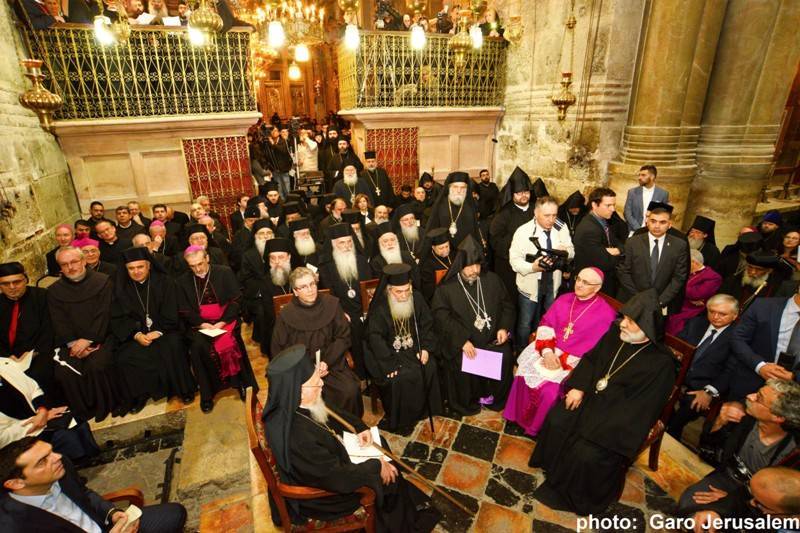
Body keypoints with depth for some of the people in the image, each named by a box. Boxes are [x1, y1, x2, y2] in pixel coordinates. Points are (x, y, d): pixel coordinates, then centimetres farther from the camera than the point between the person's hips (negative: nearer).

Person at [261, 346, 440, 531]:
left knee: (380, 445, 14)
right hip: (319, 492, -7)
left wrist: (359, 426, -6)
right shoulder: (297, 436, -42)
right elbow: (340, 478, -30)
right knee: (386, 476, 7)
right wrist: (377, 466, -16)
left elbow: (331, 413, 3)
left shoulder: (290, 404, -18)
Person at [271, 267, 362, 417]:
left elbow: (344, 337, 2)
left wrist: (327, 362, -11)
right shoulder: (286, 315, -5)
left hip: (331, 364, 1)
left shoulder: (331, 304, -2)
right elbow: (279, 351, 1)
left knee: (350, 390, -22)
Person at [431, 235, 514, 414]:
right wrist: (462, 340, -21)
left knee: (505, 356, -21)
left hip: (493, 339, 3)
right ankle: (469, 401, 2)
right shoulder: (446, 288, -4)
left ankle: (495, 397, 6)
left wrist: (504, 327, -4)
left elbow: (507, 305, 13)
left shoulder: (492, 280, 6)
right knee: (463, 364, -27)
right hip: (462, 342, -3)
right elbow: (442, 317, -11)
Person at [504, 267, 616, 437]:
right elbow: (545, 324, 2)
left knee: (549, 390, -22)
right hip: (550, 351, 5)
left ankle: (538, 427, 5)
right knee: (525, 373, -17)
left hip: (575, 362, -4)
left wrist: (562, 360, -17)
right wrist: (547, 351, -14)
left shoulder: (606, 313, -9)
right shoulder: (564, 299, 7)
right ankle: (519, 415, 5)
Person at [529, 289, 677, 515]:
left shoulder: (661, 363, -17)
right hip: (591, 396, 6)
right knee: (556, 421, -11)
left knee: (587, 454, -20)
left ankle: (575, 495, 10)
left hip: (620, 416, -5)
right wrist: (578, 386, -6)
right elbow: (590, 359, 7)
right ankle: (554, 470, 15)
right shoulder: (615, 334, -1)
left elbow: (643, 405, -19)